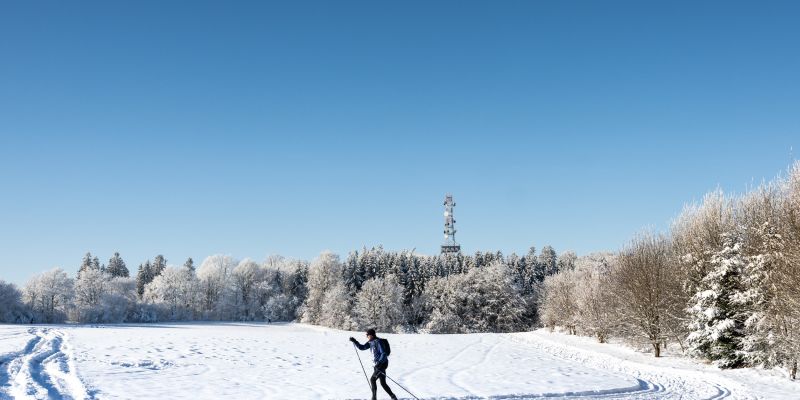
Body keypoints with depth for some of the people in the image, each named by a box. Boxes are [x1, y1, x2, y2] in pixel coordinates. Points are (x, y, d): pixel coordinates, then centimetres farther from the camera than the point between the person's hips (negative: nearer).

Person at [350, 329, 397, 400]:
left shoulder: (378, 342, -18)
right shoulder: (370, 342, 8)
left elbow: (384, 354, -23)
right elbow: (362, 347, 15)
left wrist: (379, 363, -32)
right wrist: (354, 341, 5)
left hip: (382, 364, -9)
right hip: (378, 364, 9)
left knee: (372, 379, -11)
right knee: (383, 383, 10)